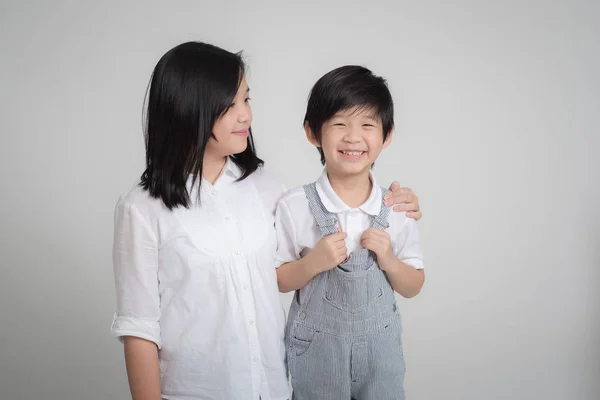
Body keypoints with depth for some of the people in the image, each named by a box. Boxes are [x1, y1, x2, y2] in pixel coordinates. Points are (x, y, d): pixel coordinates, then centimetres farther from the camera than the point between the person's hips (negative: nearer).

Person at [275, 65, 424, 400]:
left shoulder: (397, 207, -7)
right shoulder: (294, 206, -13)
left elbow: (413, 287, 2)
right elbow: (276, 280, -5)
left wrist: (388, 261, -17)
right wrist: (313, 263, -22)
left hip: (380, 346, 2)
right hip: (315, 348, -2)